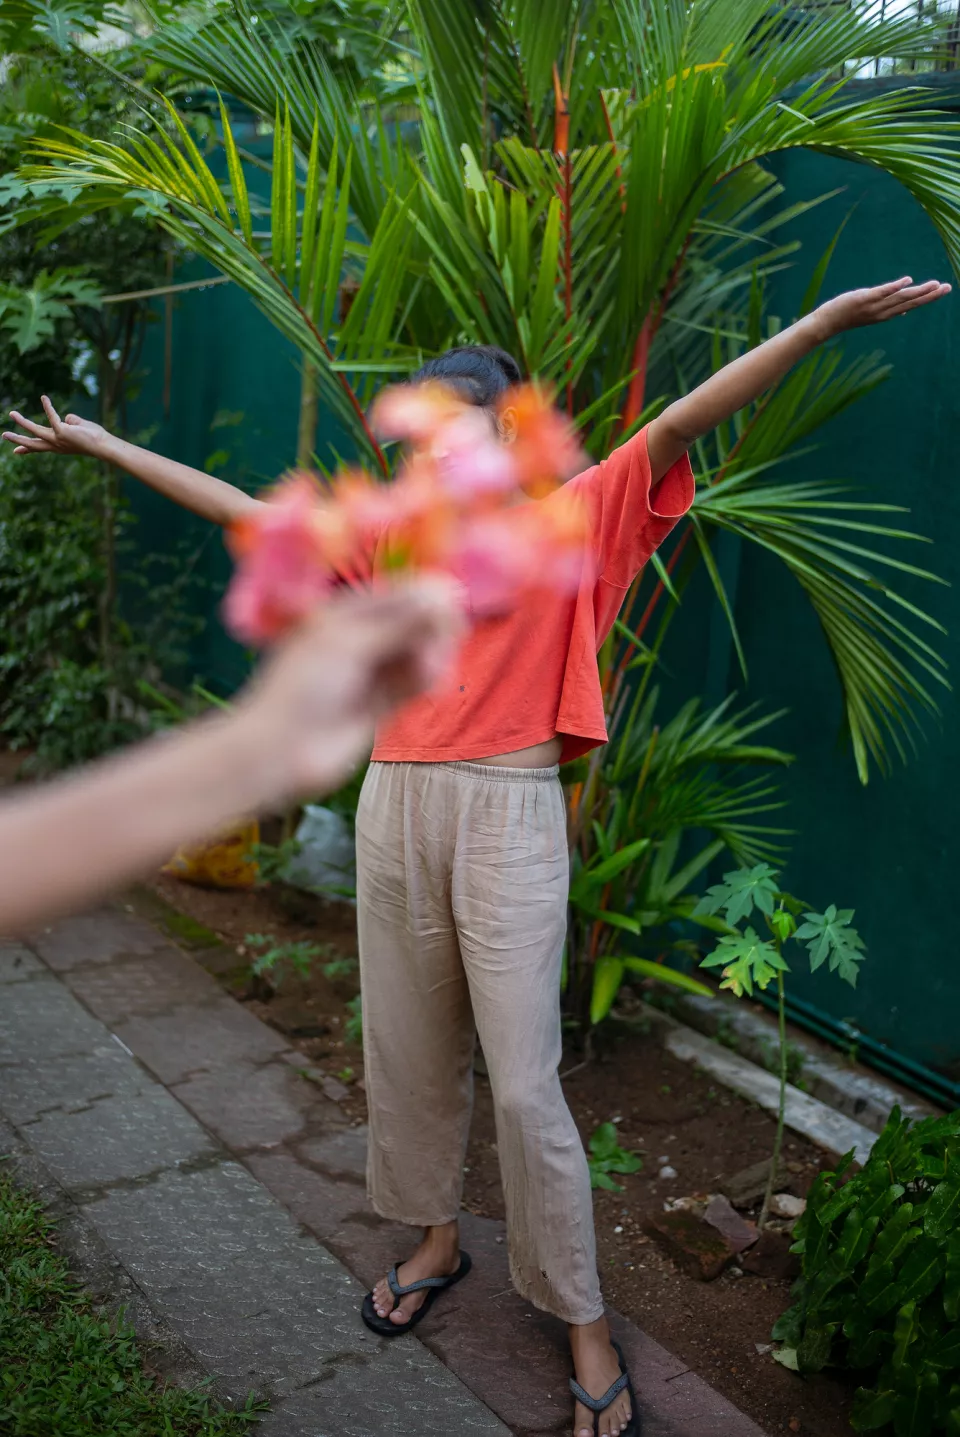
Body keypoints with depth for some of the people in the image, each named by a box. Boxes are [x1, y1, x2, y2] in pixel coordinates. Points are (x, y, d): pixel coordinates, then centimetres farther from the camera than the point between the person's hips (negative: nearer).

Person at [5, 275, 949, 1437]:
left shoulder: (569, 518, 0)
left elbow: (677, 426, -12)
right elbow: (242, 509, 18)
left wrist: (827, 320, -22)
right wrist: (101, 445, 22)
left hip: (508, 816, -5)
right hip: (396, 807, 5)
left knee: (525, 1086, -2)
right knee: (409, 1053, 16)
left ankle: (585, 1327, 15)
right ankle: (436, 1241, 40)